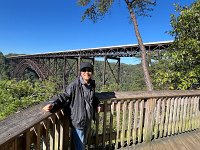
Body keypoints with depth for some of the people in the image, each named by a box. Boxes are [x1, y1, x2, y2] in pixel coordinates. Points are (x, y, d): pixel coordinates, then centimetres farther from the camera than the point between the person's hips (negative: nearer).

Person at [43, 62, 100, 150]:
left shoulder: (92, 84, 2)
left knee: (83, 143, 26)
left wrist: (96, 104, 7)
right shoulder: (75, 85, -20)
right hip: (77, 120, -6)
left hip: (88, 120, 7)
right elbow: (64, 96, -20)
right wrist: (53, 104, -33)